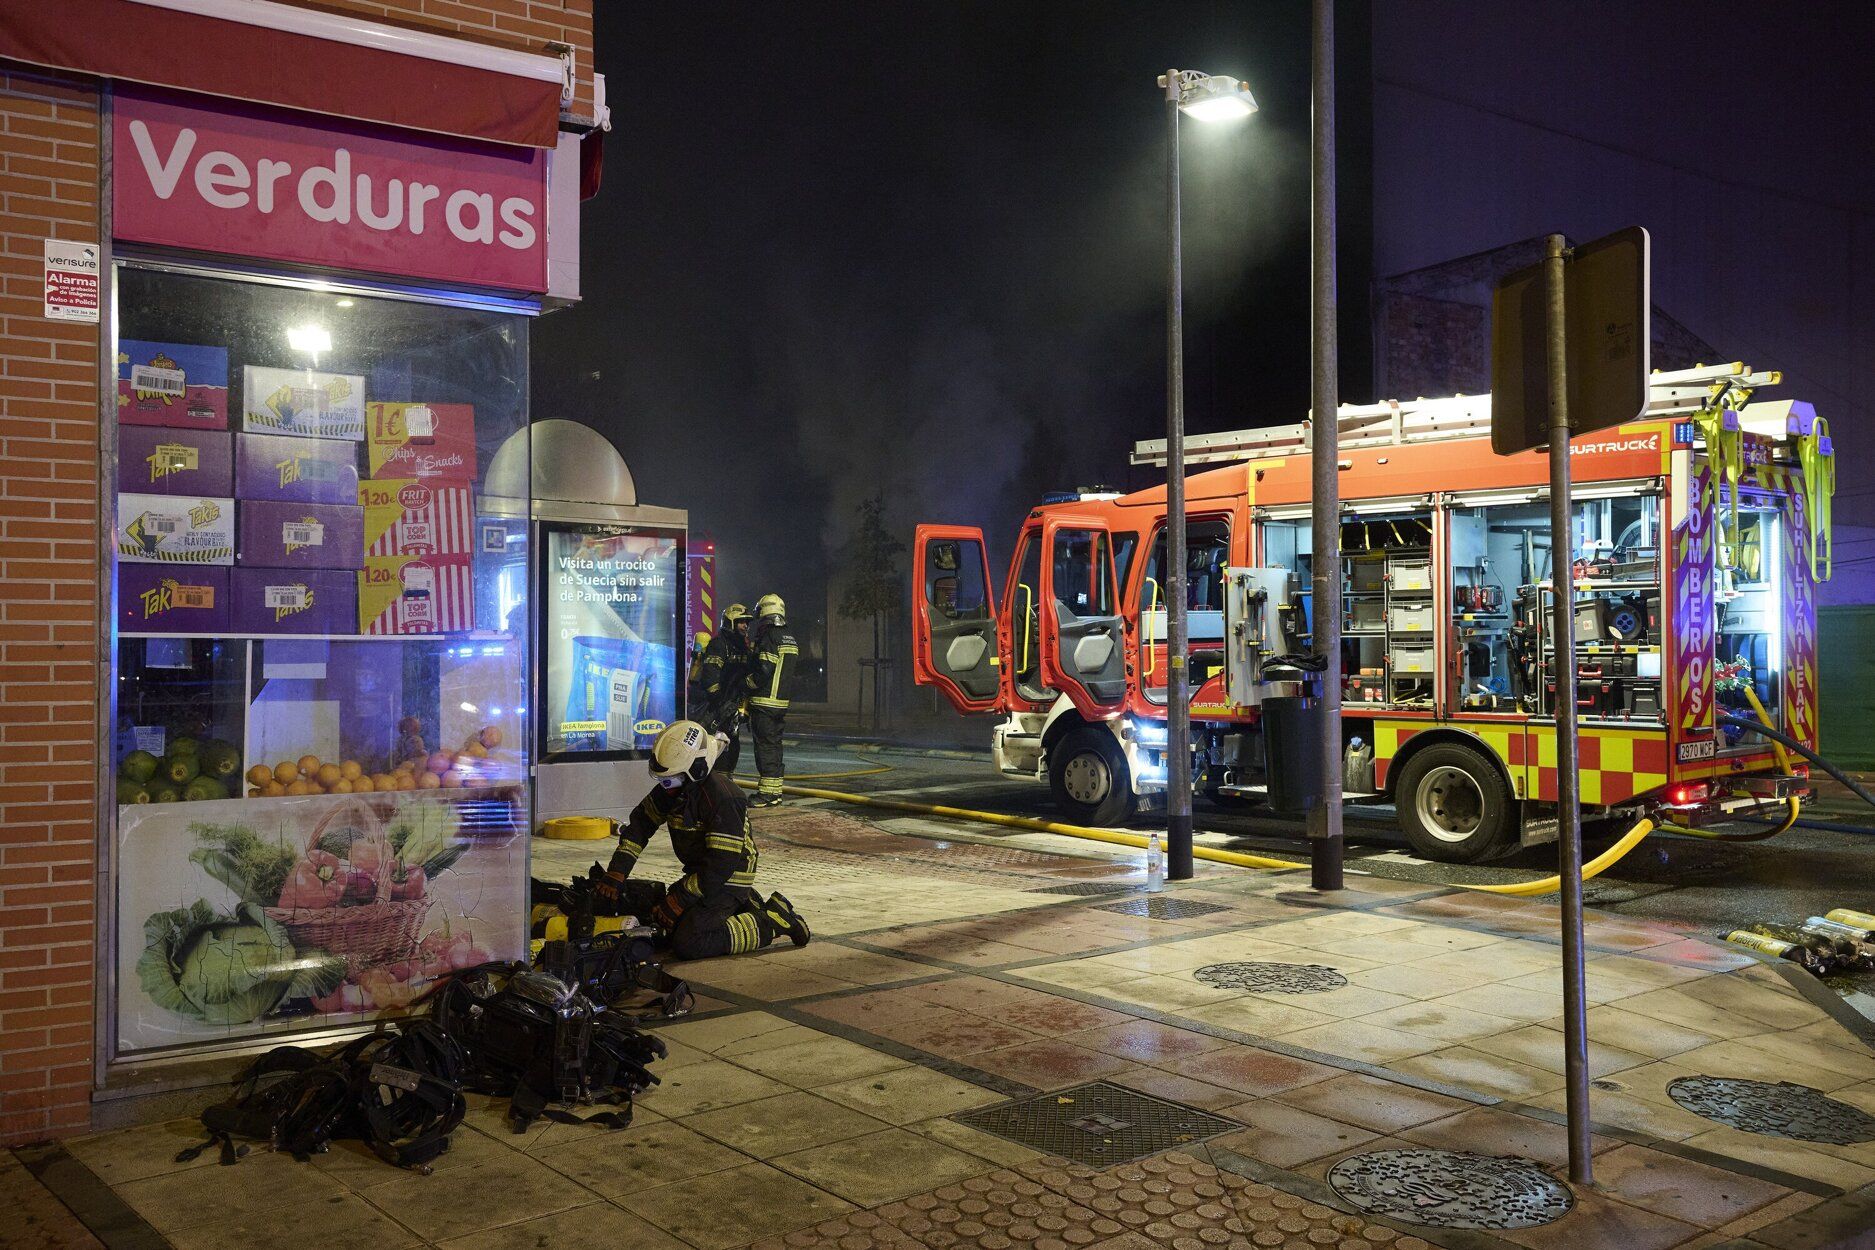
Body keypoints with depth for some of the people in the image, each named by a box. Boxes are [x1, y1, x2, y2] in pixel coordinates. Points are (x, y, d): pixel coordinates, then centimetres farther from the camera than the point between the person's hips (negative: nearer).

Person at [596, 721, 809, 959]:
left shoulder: (723, 798, -27)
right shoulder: (672, 788, 0)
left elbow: (722, 864, -28)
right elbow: (641, 822, 6)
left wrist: (680, 899, -24)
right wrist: (616, 872, -5)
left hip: (728, 878, -9)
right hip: (699, 872, 9)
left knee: (687, 945, -21)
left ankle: (771, 921, -8)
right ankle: (742, 905, 19)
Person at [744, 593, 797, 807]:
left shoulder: (769, 637, -14)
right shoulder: (790, 639, 15)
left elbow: (764, 670, -20)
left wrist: (747, 684, -4)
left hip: (764, 701, -9)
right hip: (782, 701, 9)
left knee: (765, 746, -6)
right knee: (775, 745, 13)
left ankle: (767, 792, -6)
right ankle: (776, 790, 17)